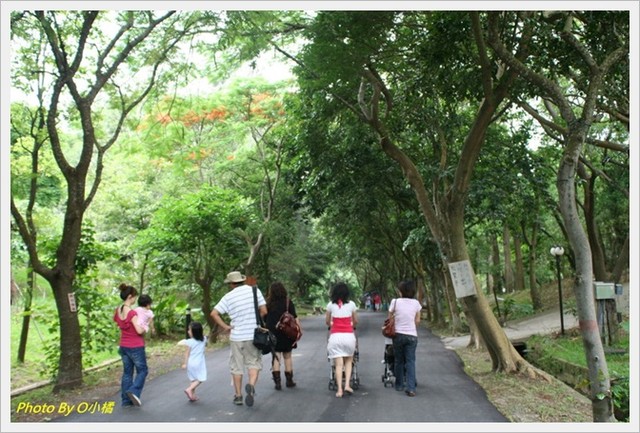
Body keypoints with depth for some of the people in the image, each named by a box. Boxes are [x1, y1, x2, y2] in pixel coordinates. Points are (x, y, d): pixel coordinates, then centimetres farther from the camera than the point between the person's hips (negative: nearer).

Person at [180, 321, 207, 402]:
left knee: (193, 379, 14)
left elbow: (187, 353, -8)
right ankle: (189, 389, -14)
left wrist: (185, 363, -2)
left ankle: (193, 395, 15)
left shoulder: (190, 342, -9)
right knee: (200, 379, 4)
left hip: (191, 363, 1)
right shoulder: (204, 340, 1)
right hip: (199, 363, -1)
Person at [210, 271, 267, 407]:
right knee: (254, 363, 11)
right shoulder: (255, 290, -4)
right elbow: (264, 311, -4)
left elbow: (214, 314, -10)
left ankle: (238, 396, 19)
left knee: (237, 367, 12)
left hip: (236, 336, 0)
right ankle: (251, 385, -15)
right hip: (253, 335, 0)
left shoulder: (228, 297, -5)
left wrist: (225, 326, -3)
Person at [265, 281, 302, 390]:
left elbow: (264, 319, 4)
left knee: (275, 357, 6)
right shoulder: (288, 302, -3)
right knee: (287, 356, 12)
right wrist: (300, 328, -2)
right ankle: (289, 381, 18)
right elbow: (294, 317, -7)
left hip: (272, 333, 0)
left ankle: (277, 381, 0)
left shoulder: (269, 303, -1)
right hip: (286, 333, 0)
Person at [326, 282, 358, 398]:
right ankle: (347, 385, 4)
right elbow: (355, 321, 12)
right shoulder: (351, 304, 1)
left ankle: (339, 390, -2)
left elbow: (327, 321, 13)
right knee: (348, 361, 18)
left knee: (338, 364, 3)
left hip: (335, 336, 0)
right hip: (349, 335, 0)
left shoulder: (331, 305, 1)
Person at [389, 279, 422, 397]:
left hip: (398, 334, 0)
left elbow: (390, 318, 1)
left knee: (398, 360, 14)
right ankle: (410, 388, -8)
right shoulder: (416, 303, 0)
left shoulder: (395, 302, -6)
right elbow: (417, 321, 6)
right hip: (412, 335, 1)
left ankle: (399, 385, 24)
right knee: (410, 361, 2)